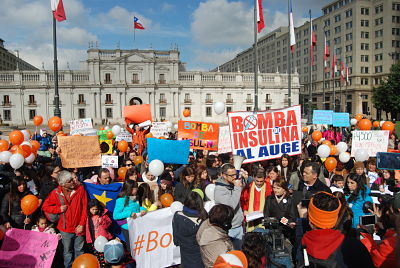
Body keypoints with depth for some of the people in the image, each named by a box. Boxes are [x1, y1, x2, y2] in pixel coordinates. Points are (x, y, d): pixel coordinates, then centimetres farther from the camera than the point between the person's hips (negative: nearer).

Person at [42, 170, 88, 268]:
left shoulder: (80, 189, -11)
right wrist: (58, 209, -14)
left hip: (79, 228, 0)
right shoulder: (55, 193, -10)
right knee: (68, 251, 17)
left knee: (79, 250, 17)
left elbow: (85, 208, -7)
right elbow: (45, 207, 2)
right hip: (65, 229, 0)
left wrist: (82, 224, -9)